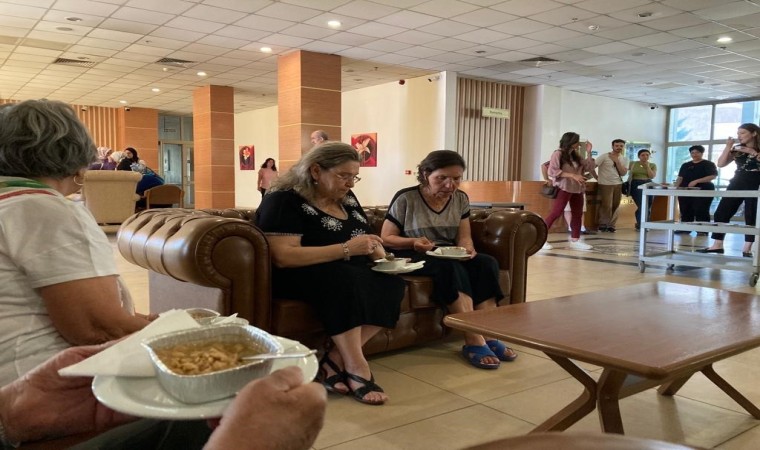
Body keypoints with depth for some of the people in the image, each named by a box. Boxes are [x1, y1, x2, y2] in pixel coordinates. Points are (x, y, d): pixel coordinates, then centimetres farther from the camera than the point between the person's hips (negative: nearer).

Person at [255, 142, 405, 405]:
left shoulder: (345, 198, 10)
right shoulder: (284, 200, -14)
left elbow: (364, 239, 20)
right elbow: (283, 257, -26)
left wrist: (377, 251, -6)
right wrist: (346, 249, -28)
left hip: (351, 274, 8)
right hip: (302, 277, -7)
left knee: (392, 285, -22)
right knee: (344, 280, -38)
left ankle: (335, 361, -21)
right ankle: (356, 369, -28)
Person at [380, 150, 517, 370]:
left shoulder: (461, 199, 5)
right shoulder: (405, 198, -11)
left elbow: (464, 235, 3)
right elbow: (386, 238, -9)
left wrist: (466, 248, -22)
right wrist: (413, 242, -29)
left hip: (449, 255, 6)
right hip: (412, 257, -6)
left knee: (486, 263, -23)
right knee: (450, 267, -36)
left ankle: (488, 335, -26)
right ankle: (474, 341, -35)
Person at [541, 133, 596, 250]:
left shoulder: (575, 155, 14)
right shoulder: (558, 154, -8)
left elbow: (589, 167, 14)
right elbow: (552, 171, -18)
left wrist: (588, 152, 5)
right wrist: (572, 175, -20)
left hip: (577, 189, 8)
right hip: (564, 188, -8)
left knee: (577, 214, 7)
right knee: (555, 213, -10)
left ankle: (575, 240, 14)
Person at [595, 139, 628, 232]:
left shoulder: (624, 159, 7)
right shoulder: (605, 156, -9)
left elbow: (623, 173, -5)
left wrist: (617, 161, -12)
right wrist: (597, 177, -9)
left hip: (618, 184, 5)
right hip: (605, 184, -5)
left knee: (615, 206, 9)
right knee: (606, 205, -6)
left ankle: (610, 225, 20)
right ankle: (603, 224, 10)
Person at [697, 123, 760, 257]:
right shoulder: (737, 149, 10)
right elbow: (721, 164, 4)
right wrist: (728, 147, -5)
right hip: (737, 184, 5)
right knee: (721, 213, -1)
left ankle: (747, 248, 4)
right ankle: (717, 245, 3)